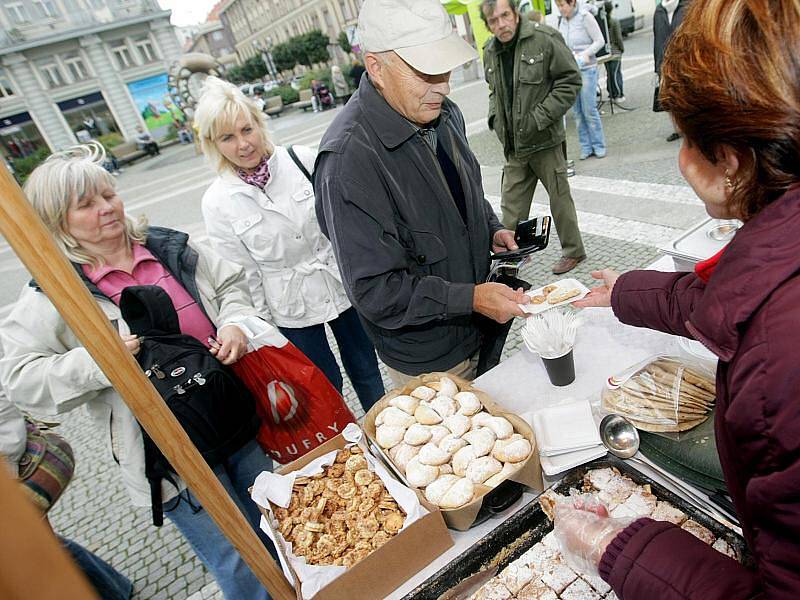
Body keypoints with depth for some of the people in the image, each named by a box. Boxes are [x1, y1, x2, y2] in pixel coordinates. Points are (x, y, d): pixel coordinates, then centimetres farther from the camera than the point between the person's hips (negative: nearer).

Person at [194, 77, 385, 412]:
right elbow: (241, 271, -5)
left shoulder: (302, 160, -10)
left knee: (366, 369, 19)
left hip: (342, 283, 2)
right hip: (292, 309, -1)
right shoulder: (217, 202, -10)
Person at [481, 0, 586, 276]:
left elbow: (571, 80, -9)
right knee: (512, 202, 9)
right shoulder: (490, 52, 8)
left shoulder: (545, 39, -10)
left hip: (544, 140, -5)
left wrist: (539, 118, -15)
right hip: (512, 144, 5)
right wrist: (495, 117, 6)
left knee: (560, 198, 8)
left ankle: (573, 250, 25)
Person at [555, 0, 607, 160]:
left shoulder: (585, 17, -7)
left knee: (589, 109, -4)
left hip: (586, 69, -5)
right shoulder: (561, 21, 7)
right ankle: (586, 147, 13)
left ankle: (599, 146, 8)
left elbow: (600, 41, -6)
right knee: (577, 111, 4)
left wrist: (585, 54, -19)